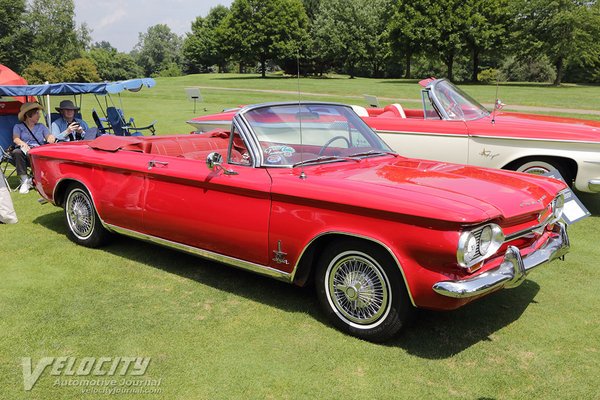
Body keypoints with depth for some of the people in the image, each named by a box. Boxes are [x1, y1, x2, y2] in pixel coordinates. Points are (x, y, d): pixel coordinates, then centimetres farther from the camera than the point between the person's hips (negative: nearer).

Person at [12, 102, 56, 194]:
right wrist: (23, 144, -23)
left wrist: (51, 138, -15)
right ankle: (25, 181, -30)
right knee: (17, 152, -36)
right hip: (24, 151, -1)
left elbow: (49, 136, 11)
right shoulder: (18, 126, 18)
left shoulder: (41, 126, 27)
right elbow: (16, 139, 0)